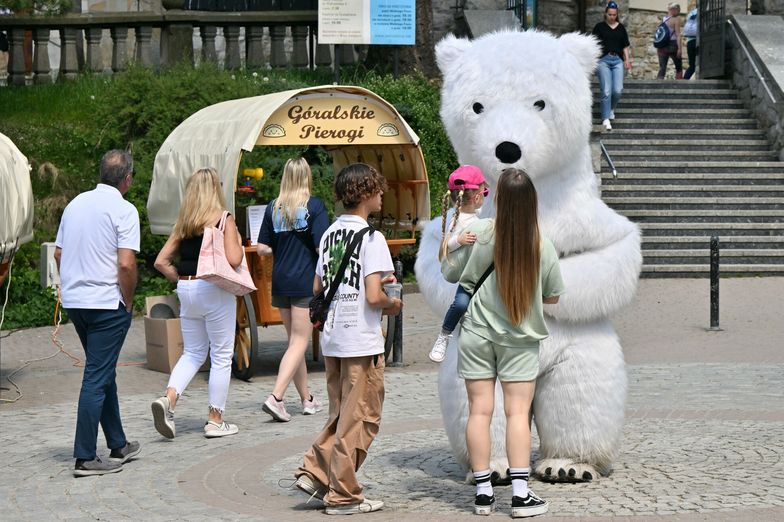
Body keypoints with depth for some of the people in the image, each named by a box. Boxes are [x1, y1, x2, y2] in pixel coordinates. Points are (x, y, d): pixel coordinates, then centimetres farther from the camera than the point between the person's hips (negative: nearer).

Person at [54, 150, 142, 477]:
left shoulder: (75, 204, 10)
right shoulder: (124, 210, -12)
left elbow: (58, 254, 15)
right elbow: (126, 264, -19)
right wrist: (128, 302, -6)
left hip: (73, 301, 7)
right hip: (107, 303, -7)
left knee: (103, 373, 17)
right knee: (97, 377, -4)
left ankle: (118, 445, 25)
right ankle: (85, 457, -4)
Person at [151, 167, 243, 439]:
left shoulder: (183, 223, 8)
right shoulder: (224, 219, -7)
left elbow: (161, 261, 6)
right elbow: (234, 260, -16)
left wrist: (181, 280, 13)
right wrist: (238, 241, 2)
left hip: (186, 289, 5)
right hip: (214, 291, -5)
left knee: (192, 352, 16)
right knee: (221, 356, 5)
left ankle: (168, 398, -7)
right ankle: (215, 420, 9)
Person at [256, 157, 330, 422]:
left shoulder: (273, 208, 4)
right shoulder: (314, 205, -9)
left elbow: (262, 248, 6)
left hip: (280, 281, 5)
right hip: (306, 282, -5)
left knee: (294, 340, 16)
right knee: (299, 342, -2)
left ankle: (307, 399, 24)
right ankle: (276, 397, -16)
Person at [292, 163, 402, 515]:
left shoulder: (330, 233, 9)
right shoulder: (371, 238, -14)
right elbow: (374, 297, -22)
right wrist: (392, 304, 0)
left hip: (332, 339, 7)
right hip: (362, 342, -7)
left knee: (340, 416, 20)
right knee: (359, 420, 3)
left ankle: (314, 472, 10)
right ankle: (343, 496, 8)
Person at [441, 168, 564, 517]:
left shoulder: (477, 233, -12)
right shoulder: (542, 246, -9)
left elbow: (449, 274, -1)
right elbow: (553, 297, 2)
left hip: (476, 334, 0)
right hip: (520, 338, 0)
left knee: (479, 410, 4)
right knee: (517, 412, 1)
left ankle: (483, 492, 7)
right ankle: (520, 493, -2)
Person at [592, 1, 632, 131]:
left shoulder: (621, 28, 12)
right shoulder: (599, 27, 3)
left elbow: (625, 46, 14)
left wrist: (627, 60, 3)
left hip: (617, 60, 3)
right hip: (603, 60, -3)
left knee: (617, 90, -7)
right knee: (606, 91, -9)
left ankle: (611, 109, 23)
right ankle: (606, 119, -4)